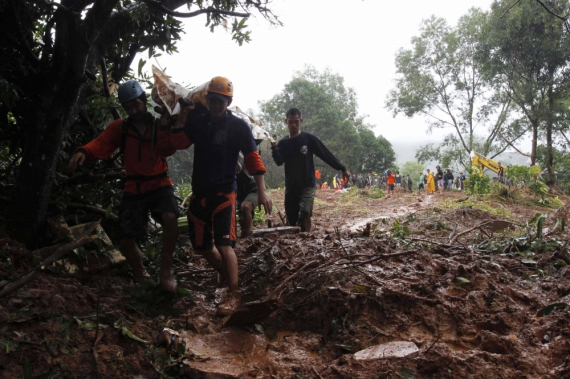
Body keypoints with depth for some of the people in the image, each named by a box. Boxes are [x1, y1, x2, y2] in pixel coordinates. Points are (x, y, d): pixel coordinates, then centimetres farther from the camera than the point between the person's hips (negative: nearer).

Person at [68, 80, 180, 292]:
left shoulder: (160, 125, 0)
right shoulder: (119, 128, 3)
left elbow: (169, 150, -18)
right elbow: (100, 144, -14)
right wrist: (83, 152, -34)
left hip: (159, 185, -2)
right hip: (133, 189, 2)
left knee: (170, 218, -33)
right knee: (126, 242, 1)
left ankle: (165, 272, -15)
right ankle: (141, 275, 31)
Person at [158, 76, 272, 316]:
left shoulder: (238, 126, -7)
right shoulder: (197, 120, 6)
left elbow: (252, 158, -8)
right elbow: (177, 143, 0)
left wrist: (262, 191, -14)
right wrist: (181, 121, -16)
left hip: (224, 192, -5)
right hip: (199, 191, 6)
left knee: (223, 244, -15)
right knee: (202, 246, 12)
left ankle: (234, 295, -2)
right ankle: (229, 279, 31)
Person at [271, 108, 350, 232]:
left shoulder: (309, 138, -2)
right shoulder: (283, 142, 7)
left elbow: (326, 154, 0)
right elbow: (279, 162, -9)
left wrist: (342, 168, -1)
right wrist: (274, 147, -26)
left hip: (307, 185, -4)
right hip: (290, 187, 4)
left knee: (304, 213, -24)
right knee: (292, 219, 4)